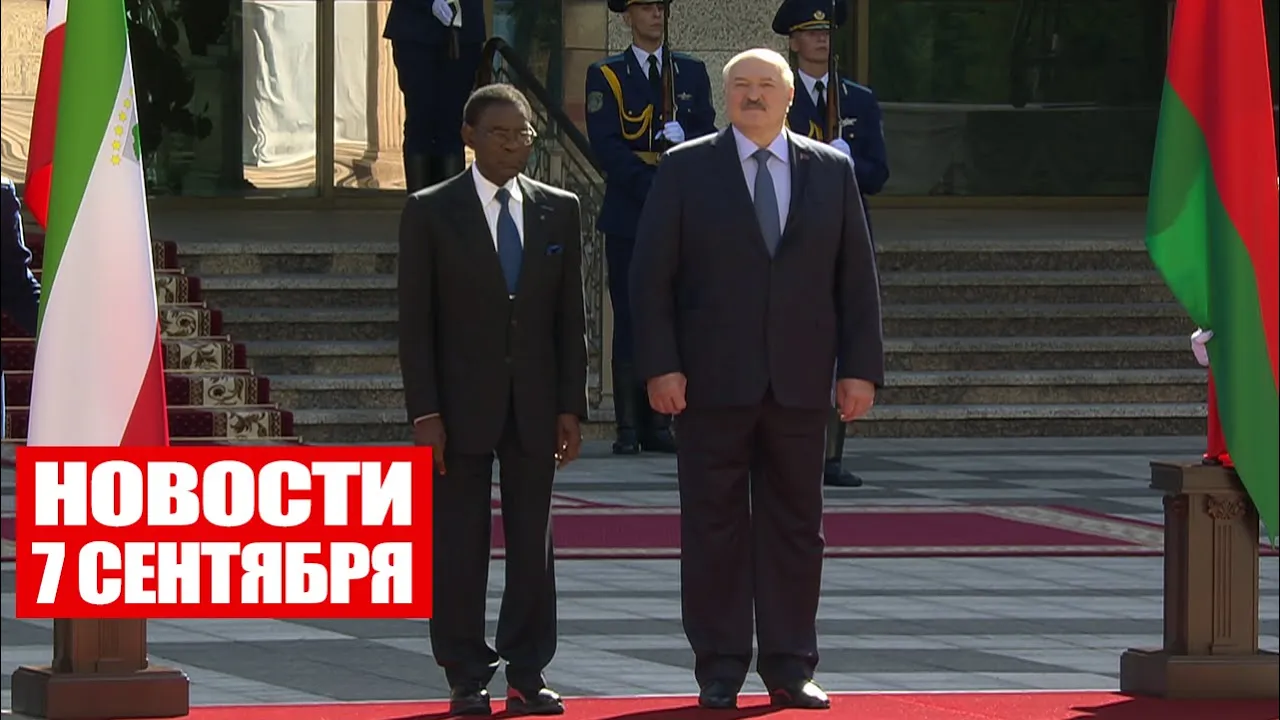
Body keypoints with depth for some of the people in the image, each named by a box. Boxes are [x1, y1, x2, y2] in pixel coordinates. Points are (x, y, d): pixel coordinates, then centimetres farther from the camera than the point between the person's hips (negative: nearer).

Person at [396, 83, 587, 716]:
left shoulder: (559, 211, 8)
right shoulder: (430, 212, -2)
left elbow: (571, 315, 9)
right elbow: (415, 320, -4)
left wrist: (571, 406, 2)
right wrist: (424, 413, -10)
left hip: (535, 404, 3)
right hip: (461, 403, -3)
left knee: (532, 543, 5)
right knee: (459, 545, 0)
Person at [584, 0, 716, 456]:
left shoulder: (691, 73, 15)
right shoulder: (606, 76, 4)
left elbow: (706, 134, 8)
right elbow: (606, 145, -6)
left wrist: (680, 138, -14)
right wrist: (651, 187, -15)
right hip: (629, 213, -3)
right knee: (629, 318, -5)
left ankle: (659, 424, 4)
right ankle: (628, 427, -4)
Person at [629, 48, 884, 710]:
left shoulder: (831, 171, 9)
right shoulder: (686, 170, 3)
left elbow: (856, 276, 8)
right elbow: (651, 275, 0)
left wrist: (860, 369, 0)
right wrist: (660, 366, -9)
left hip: (799, 383, 2)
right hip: (714, 382, -2)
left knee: (795, 526, 5)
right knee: (714, 525, 0)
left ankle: (790, 667, 11)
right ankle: (718, 672, 6)